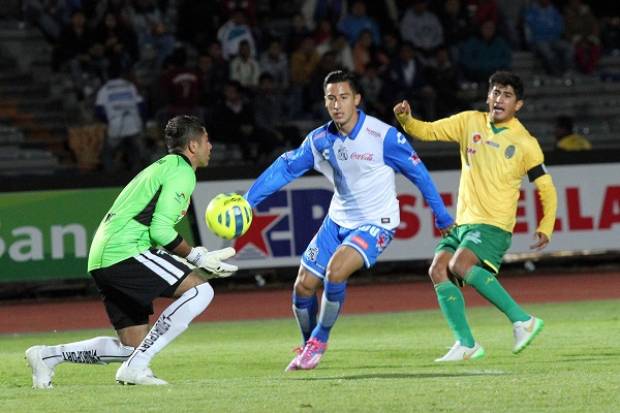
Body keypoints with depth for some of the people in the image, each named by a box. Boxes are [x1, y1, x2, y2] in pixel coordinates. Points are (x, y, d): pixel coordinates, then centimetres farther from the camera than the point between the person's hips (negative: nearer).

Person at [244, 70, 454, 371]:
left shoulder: (383, 136, -19)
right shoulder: (320, 139, -5)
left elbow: (418, 173, -9)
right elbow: (284, 168, 1)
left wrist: (443, 218, -2)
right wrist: (247, 201, -7)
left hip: (374, 224, -6)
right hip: (337, 221, 6)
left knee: (336, 270, -29)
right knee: (304, 286, 0)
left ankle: (319, 341, -7)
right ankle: (309, 347, 26)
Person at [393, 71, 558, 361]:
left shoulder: (525, 143, -2)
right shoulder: (470, 122, 8)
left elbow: (546, 188, 4)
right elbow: (428, 131, 8)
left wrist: (546, 227, -6)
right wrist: (406, 120, -13)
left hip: (494, 225, -6)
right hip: (462, 220, 6)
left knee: (460, 264, -27)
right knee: (438, 269, -13)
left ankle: (522, 320, -22)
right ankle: (466, 344, -8)